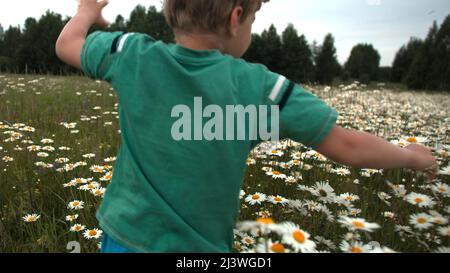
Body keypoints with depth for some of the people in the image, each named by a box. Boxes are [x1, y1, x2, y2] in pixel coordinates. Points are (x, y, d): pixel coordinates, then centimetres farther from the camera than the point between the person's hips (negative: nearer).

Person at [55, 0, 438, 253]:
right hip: (198, 245, -2)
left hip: (125, 236, 3)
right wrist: (411, 155, 9)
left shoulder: (133, 55, -13)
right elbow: (348, 147, -11)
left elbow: (66, 44, 8)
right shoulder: (259, 87, -19)